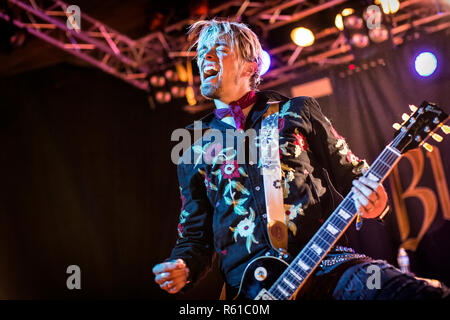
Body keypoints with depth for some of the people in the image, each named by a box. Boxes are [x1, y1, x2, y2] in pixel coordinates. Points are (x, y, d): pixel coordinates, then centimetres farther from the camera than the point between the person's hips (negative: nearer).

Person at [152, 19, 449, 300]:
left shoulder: (298, 112, 14)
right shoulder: (194, 153, 16)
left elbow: (353, 174, 15)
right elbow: (195, 236, 19)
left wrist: (373, 202, -7)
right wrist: (182, 267, -2)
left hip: (324, 260, -2)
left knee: (425, 293, -28)